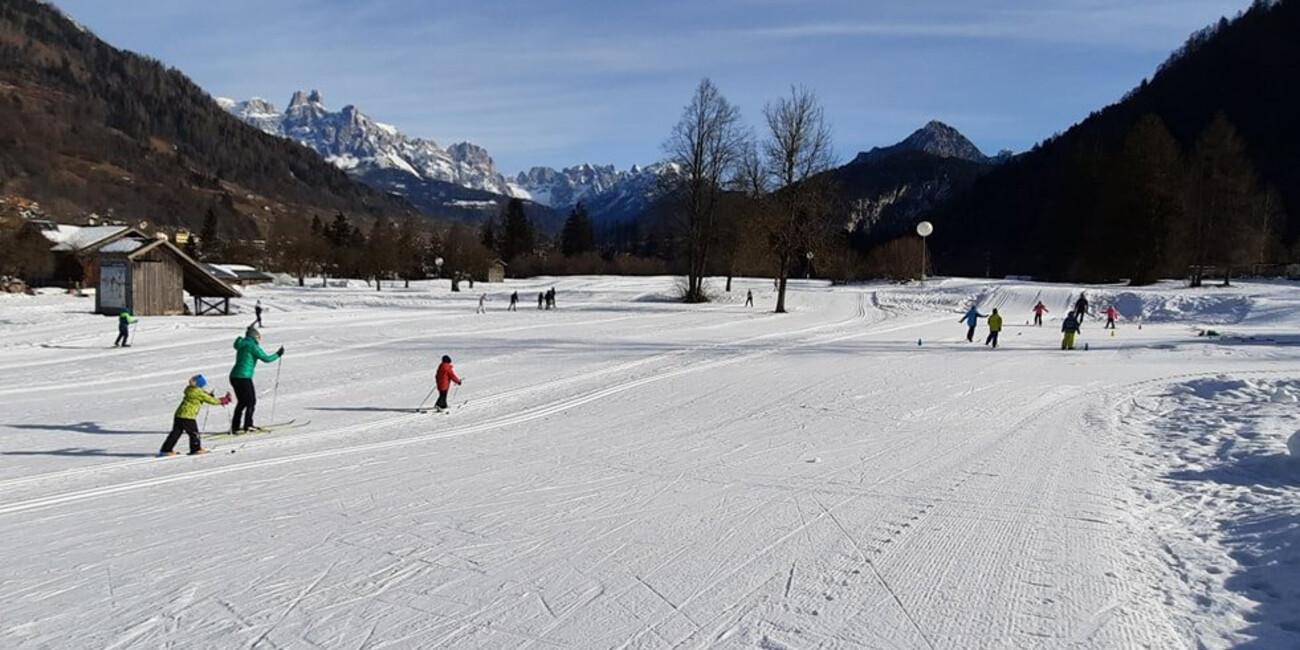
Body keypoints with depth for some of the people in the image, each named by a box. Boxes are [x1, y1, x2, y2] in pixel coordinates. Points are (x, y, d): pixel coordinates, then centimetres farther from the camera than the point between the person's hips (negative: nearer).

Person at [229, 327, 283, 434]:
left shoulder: (242, 345, 14)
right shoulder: (252, 346, -10)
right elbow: (266, 359, -12)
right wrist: (278, 354, 2)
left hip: (234, 376, 8)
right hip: (244, 378, -8)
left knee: (242, 402, 18)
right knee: (251, 401, 5)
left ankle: (235, 427, 18)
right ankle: (248, 425, 4)